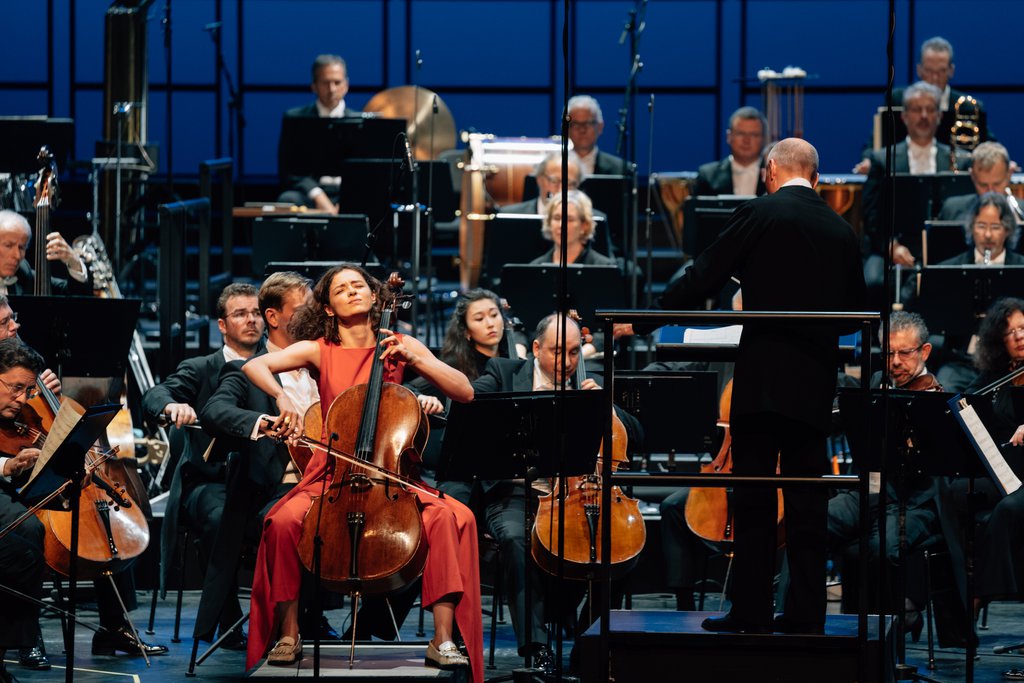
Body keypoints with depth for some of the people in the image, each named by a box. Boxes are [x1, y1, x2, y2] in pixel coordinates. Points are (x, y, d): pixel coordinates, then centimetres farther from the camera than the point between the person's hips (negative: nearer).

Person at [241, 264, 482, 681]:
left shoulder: (404, 347, 8)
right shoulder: (318, 351, 6)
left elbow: (465, 393, 1)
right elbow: (254, 366, -6)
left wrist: (415, 359, -10)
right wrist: (282, 399, -25)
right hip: (332, 476, 0)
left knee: (450, 517, -29)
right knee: (284, 521, -31)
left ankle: (443, 639, -26)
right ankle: (288, 634, -15)